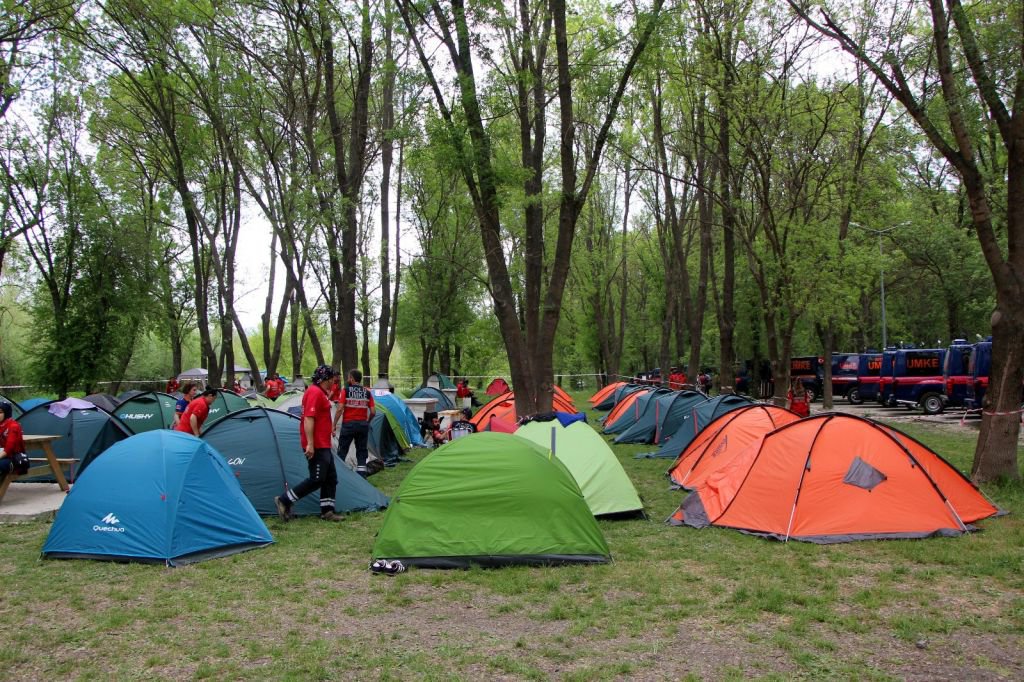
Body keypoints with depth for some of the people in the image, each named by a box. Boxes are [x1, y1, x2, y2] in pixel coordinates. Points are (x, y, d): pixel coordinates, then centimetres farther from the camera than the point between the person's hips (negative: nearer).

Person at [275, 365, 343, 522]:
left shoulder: (319, 392, 16)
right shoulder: (315, 393, -17)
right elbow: (308, 419, -24)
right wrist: (310, 444, -26)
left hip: (323, 445, 11)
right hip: (316, 446, -11)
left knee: (331, 478, 11)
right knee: (317, 480, -7)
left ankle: (327, 511, 15)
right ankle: (284, 500, 1)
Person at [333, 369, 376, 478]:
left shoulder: (345, 390, -6)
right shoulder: (367, 392, 4)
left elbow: (340, 409, -12)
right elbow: (373, 412, 1)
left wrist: (334, 424, -7)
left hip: (348, 424, -3)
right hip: (363, 425, 3)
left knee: (342, 451, 6)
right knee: (362, 452, 9)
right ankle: (362, 476, 5)